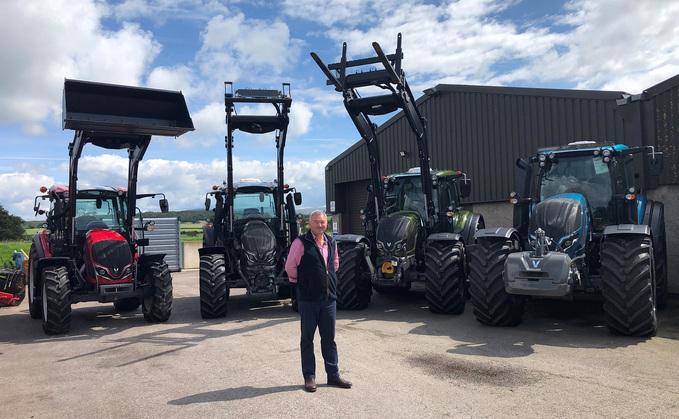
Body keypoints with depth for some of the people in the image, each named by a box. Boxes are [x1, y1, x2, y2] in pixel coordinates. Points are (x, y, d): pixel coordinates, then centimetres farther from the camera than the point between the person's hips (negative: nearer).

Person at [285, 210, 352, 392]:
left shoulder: (331, 242, 10)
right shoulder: (301, 242, -8)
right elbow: (290, 266, -5)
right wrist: (299, 282, 4)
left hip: (329, 298, 5)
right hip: (308, 299, -5)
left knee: (329, 337, 11)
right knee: (307, 338, 6)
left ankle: (333, 375, 21)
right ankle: (309, 377, 16)